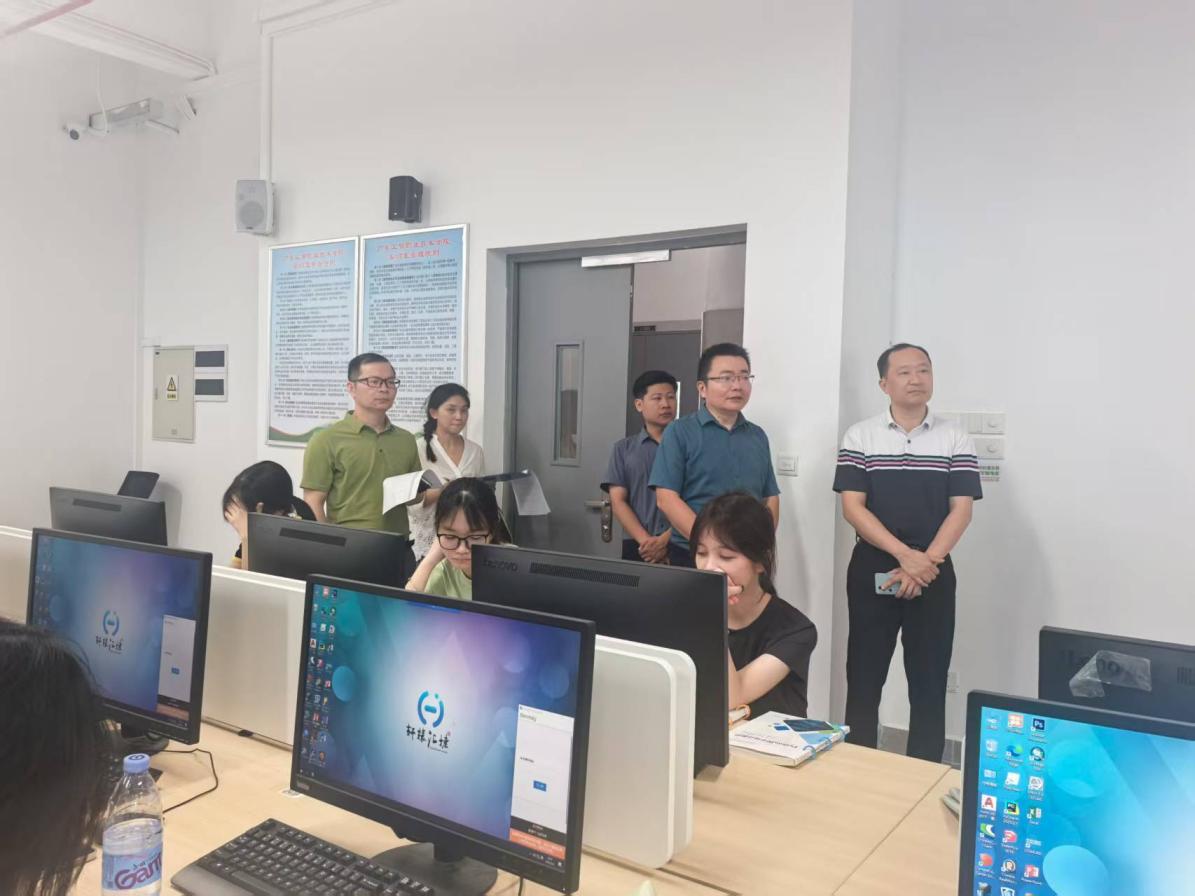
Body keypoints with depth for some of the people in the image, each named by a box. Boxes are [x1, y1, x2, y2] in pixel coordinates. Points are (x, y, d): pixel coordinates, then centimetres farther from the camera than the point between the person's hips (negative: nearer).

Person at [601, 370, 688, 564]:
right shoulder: (623, 449, 9)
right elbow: (618, 501, 2)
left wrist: (664, 540, -13)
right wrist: (646, 540, -11)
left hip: (680, 547, -1)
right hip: (637, 547, 1)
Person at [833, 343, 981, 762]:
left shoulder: (956, 439, 3)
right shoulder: (859, 437, 0)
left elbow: (961, 510, -2)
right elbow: (852, 507, -7)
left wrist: (926, 561, -15)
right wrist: (905, 554, -17)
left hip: (934, 573, 1)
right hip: (872, 570, 0)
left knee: (929, 680, 6)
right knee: (864, 676, 5)